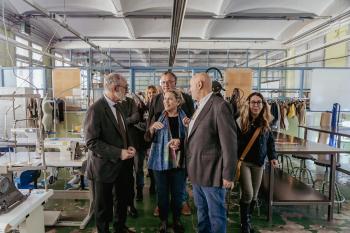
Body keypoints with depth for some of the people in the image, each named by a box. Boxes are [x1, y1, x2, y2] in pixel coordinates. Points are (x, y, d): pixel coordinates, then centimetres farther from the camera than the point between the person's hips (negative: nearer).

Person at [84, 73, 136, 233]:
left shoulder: (119, 106, 7)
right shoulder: (96, 109, -19)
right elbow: (92, 142, -22)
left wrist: (129, 147, -1)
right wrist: (118, 153, -24)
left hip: (122, 165, 8)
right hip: (105, 166, -7)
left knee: (123, 199, 23)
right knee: (103, 206, 13)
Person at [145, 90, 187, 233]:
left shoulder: (184, 118, -2)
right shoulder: (158, 117, 0)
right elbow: (148, 138, -2)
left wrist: (180, 141, -18)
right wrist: (152, 127, -22)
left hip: (178, 161, 0)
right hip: (161, 161, 0)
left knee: (177, 192, 10)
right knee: (162, 192, 8)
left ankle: (177, 220, 30)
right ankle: (163, 220, 27)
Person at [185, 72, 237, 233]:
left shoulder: (220, 105, -16)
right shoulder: (200, 106, 12)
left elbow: (229, 142, -17)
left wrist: (228, 175, -15)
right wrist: (191, 125, 2)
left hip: (211, 171, -8)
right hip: (197, 170, 9)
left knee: (216, 214, 9)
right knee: (201, 210, 23)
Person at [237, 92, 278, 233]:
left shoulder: (265, 123, 4)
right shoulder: (240, 121, -9)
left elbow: (270, 141, 13)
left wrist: (272, 157, 1)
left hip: (258, 163, 4)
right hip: (243, 162, -4)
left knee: (254, 195, 12)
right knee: (248, 194, -8)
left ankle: (248, 220, 34)